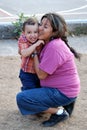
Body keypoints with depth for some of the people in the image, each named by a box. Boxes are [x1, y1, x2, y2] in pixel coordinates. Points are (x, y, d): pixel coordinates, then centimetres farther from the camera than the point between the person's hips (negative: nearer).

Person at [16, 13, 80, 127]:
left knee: (21, 99, -15)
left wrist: (35, 53, -11)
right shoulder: (50, 43, 6)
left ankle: (59, 112, -8)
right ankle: (66, 102, 16)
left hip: (63, 92, -10)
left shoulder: (54, 47, -25)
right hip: (65, 87, 10)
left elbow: (41, 74, -21)